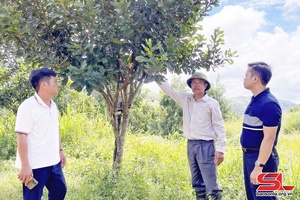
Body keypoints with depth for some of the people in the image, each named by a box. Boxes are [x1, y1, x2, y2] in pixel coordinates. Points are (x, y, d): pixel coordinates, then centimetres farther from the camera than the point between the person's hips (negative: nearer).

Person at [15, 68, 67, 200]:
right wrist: (25, 165, -22)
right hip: (35, 165, -8)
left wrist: (60, 150, 18)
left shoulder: (53, 106, 8)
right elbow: (21, 136, -20)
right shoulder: (28, 106, -18)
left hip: (53, 162, 8)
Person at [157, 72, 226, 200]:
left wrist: (220, 149, -11)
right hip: (190, 145, 5)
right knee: (198, 184, 13)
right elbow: (168, 89, 10)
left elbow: (219, 127, -5)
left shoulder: (212, 103, -5)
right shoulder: (185, 99, 7)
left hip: (206, 145, -5)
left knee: (211, 184, -6)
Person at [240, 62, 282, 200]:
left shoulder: (268, 103, -20)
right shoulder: (255, 100, 10)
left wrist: (259, 166, -25)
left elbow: (269, 138, -24)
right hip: (249, 155, 10)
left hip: (262, 157, -10)